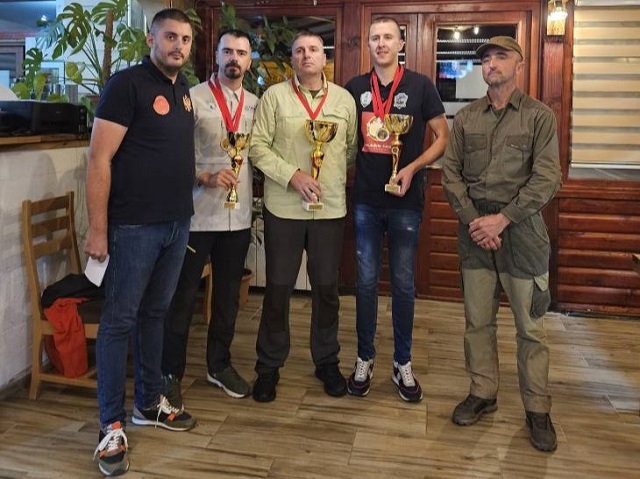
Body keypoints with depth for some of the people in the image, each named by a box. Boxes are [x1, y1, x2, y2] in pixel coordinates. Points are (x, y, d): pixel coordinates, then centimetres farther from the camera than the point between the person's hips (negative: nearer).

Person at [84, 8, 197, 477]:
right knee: (119, 320, 1)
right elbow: (99, 159, -14)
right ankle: (112, 426, 12)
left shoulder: (184, 89, 13)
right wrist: (98, 229, -16)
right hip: (134, 225, -7)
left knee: (156, 313, 16)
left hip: (178, 223, 7)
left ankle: (149, 403, 30)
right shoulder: (127, 84, -10)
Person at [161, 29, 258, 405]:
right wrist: (205, 177, -20)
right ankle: (170, 372, 19)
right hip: (196, 213, -4)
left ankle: (220, 364, 30)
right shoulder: (193, 97, -4)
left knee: (229, 294, 14)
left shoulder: (256, 104, 10)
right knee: (183, 295, 5)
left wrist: (254, 198, 1)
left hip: (239, 215, 5)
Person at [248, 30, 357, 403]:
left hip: (331, 208, 2)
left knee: (327, 288, 10)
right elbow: (258, 147, -5)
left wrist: (335, 178, 0)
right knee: (278, 289, 5)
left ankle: (327, 361, 27)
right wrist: (293, 175, -15)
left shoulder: (344, 99, 8)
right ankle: (269, 366, 21)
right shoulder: (274, 96, 1)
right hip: (284, 207, -2)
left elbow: (353, 147, 12)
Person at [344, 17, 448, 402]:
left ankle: (403, 364, 20)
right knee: (366, 281, 7)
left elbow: (443, 137, 0)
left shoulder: (420, 86, 0)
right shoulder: (355, 88, 7)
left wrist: (412, 168, -14)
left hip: (406, 202, -2)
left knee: (403, 284, 6)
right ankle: (365, 359, 21)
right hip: (366, 200, 2)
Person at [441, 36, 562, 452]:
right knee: (478, 319, 9)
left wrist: (502, 219, -15)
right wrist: (472, 220, -8)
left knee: (530, 325, 3)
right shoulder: (465, 118, 9)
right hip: (474, 226, 3)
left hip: (520, 226, -3)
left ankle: (537, 409, 17)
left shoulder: (539, 116, 0)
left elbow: (547, 179, -8)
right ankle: (483, 393, 25)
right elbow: (451, 173, 4)